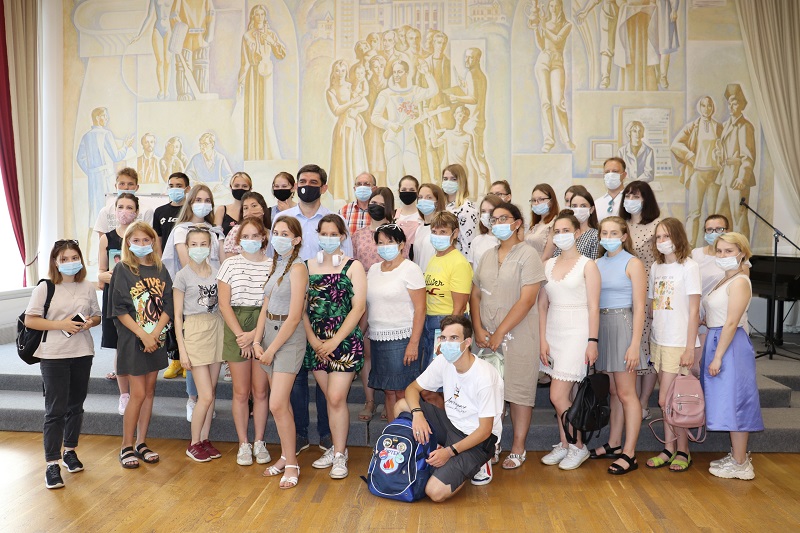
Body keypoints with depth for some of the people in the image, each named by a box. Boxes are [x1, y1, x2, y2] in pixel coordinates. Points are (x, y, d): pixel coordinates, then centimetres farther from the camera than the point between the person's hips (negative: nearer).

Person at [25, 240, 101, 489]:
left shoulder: (88, 287, 5)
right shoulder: (44, 288, -6)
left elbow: (97, 316, 13)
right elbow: (30, 320, -8)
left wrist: (90, 322, -9)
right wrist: (61, 324, -19)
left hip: (82, 354, 4)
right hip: (53, 356, -4)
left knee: (75, 406, 15)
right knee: (55, 410, -3)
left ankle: (70, 450, 33)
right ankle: (52, 465, 4)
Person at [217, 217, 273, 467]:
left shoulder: (272, 266, 3)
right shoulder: (230, 264, 4)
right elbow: (224, 304, 0)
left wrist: (255, 334, -13)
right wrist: (241, 335, -9)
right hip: (236, 330, 0)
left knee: (261, 391, 5)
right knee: (241, 392, 5)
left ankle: (259, 442, 20)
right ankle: (243, 444, 18)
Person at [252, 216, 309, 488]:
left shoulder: (297, 268, -13)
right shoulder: (274, 266, 12)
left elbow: (294, 317, -17)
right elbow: (266, 306, 11)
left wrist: (272, 349, -13)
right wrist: (257, 341, -1)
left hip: (289, 337, -8)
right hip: (269, 333, 8)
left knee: (277, 405, -10)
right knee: (281, 403, 14)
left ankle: (291, 463, 6)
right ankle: (286, 455, 25)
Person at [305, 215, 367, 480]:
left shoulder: (353, 266, -2)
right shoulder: (308, 266, 7)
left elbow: (358, 308, -7)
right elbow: (302, 307, 5)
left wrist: (335, 340, -12)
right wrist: (313, 339, -6)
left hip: (345, 341, -3)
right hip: (316, 343, 3)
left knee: (336, 398, -7)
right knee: (330, 398, 10)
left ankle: (339, 456, 7)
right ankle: (337, 448, 24)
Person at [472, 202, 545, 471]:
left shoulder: (527, 255, -7)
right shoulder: (488, 256, 12)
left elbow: (527, 300, -14)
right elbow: (475, 295, 11)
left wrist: (500, 333, -15)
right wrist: (479, 329, -3)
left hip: (518, 334, -5)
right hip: (487, 336, 5)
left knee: (519, 390, 3)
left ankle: (518, 449, 15)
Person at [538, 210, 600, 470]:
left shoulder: (587, 265, -4)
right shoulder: (548, 265, 9)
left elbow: (593, 307, -7)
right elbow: (542, 305, 8)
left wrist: (592, 341, -12)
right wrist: (542, 339, 2)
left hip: (576, 333, -5)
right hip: (553, 332, 5)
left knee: (558, 396, -8)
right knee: (562, 395, 10)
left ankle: (579, 446, 12)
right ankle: (564, 446, 24)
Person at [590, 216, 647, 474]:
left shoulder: (633, 263, -4)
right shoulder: (597, 264, 10)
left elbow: (639, 308, -8)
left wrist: (635, 344, -14)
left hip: (622, 325, -5)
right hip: (599, 326, 5)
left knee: (626, 393, -2)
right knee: (613, 391, 13)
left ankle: (629, 454, 4)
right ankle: (613, 445, 23)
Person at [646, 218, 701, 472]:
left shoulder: (689, 267, -6)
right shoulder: (656, 268, 11)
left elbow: (694, 311, -9)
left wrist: (690, 348, -13)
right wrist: (650, 340, 8)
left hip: (679, 344, -6)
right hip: (658, 341, 6)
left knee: (666, 401, -4)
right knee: (668, 402, 11)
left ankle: (682, 451, 12)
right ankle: (669, 449, 21)